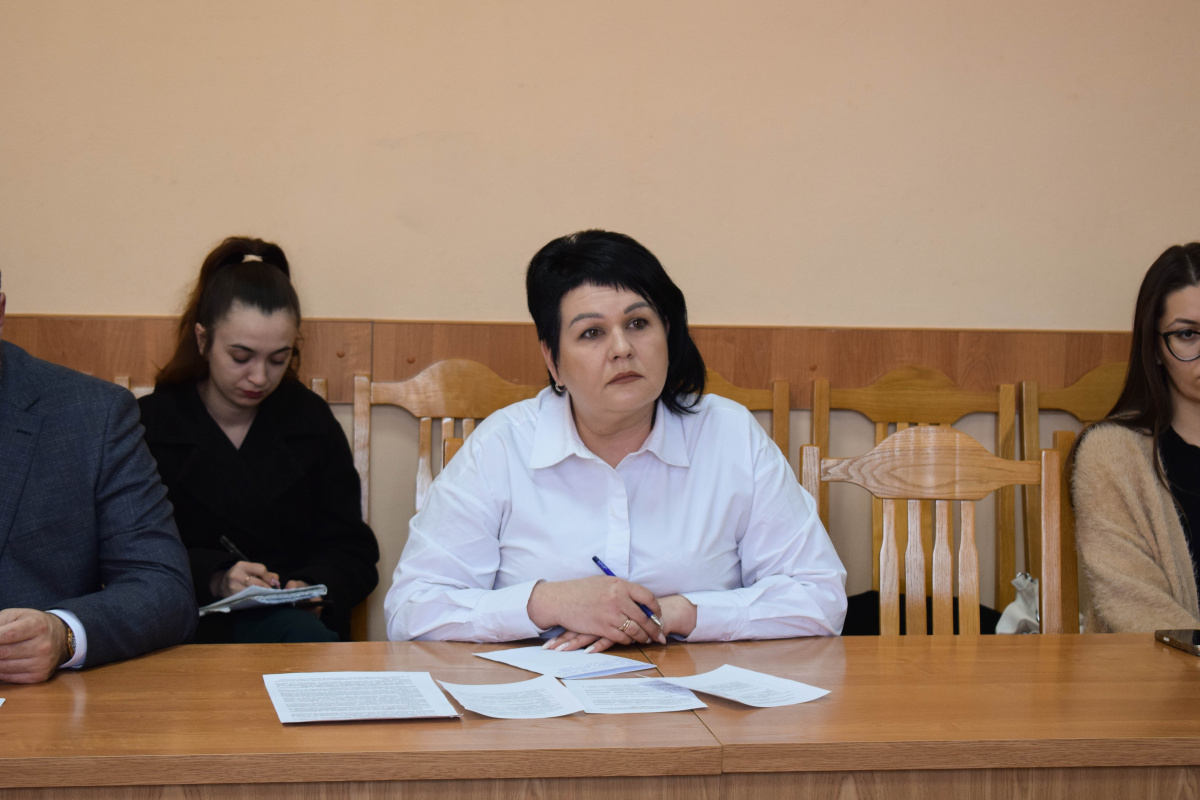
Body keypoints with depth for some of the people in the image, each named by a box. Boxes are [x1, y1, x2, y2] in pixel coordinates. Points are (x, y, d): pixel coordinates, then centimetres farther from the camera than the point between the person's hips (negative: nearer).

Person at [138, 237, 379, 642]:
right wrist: (214, 580, -19)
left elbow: (352, 550, 10)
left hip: (291, 619, 4)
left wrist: (312, 588, -13)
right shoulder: (147, 424, 5)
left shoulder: (312, 421, 13)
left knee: (306, 635, -34)